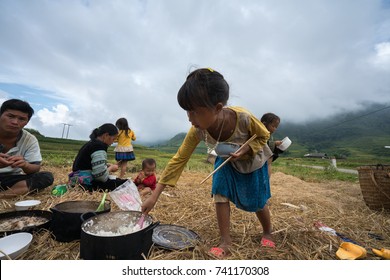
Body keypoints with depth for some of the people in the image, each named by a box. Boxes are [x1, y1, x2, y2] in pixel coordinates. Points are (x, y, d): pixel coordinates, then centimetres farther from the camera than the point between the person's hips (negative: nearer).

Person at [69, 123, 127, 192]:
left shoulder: (91, 143, 12)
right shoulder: (99, 146, -18)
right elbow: (101, 176, -25)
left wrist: (107, 165, 8)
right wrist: (111, 168, -6)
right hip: (87, 183, -11)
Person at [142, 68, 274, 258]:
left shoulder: (243, 118, -42)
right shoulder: (198, 130, -33)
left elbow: (264, 136, -18)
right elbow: (179, 159, -28)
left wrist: (245, 150, -38)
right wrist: (154, 196, -30)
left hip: (253, 159, -1)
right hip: (227, 161, 2)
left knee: (257, 201, 9)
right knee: (220, 194, -12)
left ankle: (268, 233, 40)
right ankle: (225, 241, 10)